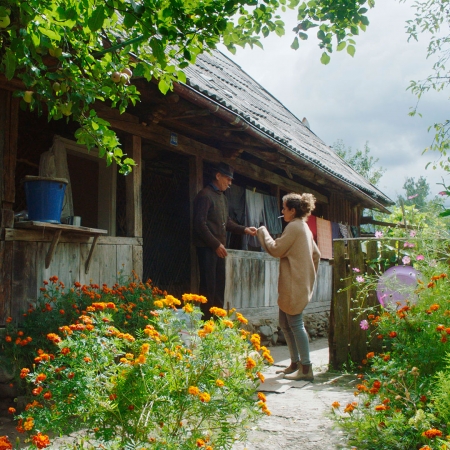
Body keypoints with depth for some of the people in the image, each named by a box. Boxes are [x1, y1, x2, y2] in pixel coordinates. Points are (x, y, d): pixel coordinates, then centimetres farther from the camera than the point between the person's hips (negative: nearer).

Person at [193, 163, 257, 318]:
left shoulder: (222, 197, 17)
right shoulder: (205, 195, -10)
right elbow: (200, 224, -16)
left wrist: (244, 229, 6)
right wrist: (216, 244, -17)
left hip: (218, 247, 8)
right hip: (207, 247, -8)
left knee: (219, 285, 9)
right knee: (208, 285, -5)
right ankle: (207, 319, 1)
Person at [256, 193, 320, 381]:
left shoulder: (294, 227, -12)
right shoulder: (304, 227, 18)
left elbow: (276, 249, -12)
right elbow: (316, 254, 21)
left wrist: (263, 232, 0)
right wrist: (311, 275, 24)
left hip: (294, 285, -10)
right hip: (299, 283, 10)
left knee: (295, 323, -7)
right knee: (285, 323, 14)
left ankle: (306, 369, -4)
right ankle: (295, 363, 20)